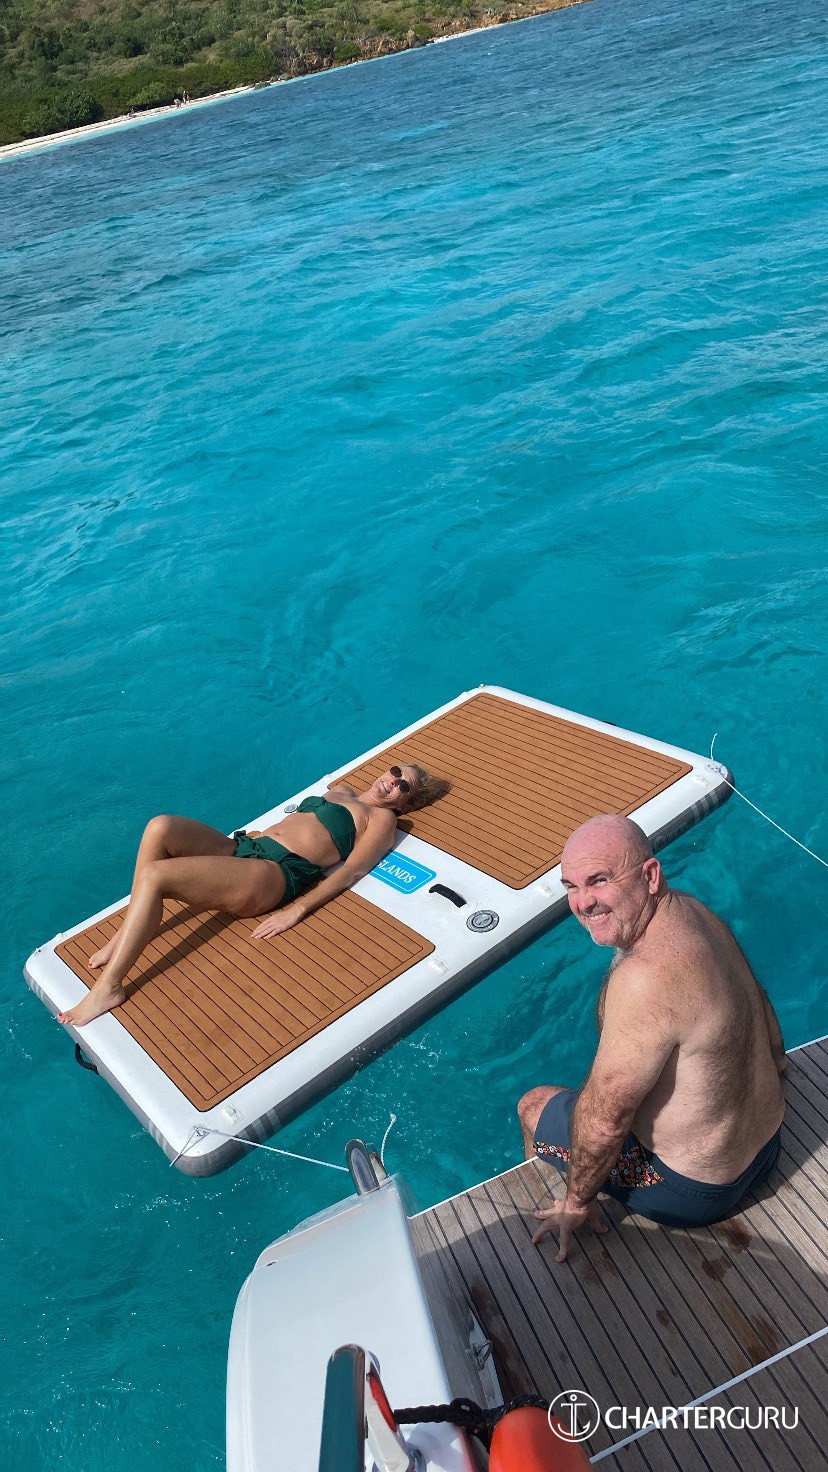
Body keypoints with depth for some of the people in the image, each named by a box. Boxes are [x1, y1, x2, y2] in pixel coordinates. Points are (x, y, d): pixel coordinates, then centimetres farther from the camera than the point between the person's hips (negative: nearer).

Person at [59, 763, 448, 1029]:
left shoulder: (382, 818, 6)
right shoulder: (340, 790, 29)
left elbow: (351, 871, -8)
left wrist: (296, 910, -18)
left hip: (275, 874, -7)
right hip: (243, 848, 7)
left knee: (155, 874, -25)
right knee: (161, 827, -20)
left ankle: (108, 987, -19)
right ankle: (129, 931, -12)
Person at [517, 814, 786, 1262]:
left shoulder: (645, 979, -36)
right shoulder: (695, 911, -7)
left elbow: (604, 1119, -28)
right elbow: (761, 1008, 11)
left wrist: (577, 1200, -11)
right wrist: (771, 1077, 30)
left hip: (693, 1190, -8)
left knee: (532, 1107, 13)